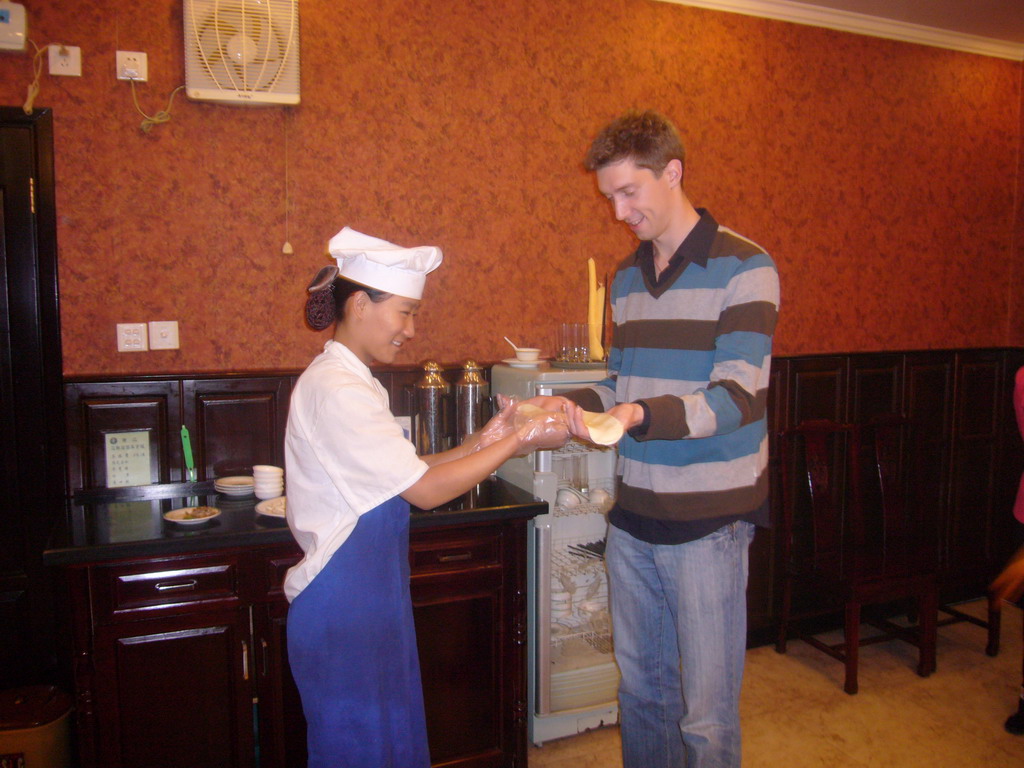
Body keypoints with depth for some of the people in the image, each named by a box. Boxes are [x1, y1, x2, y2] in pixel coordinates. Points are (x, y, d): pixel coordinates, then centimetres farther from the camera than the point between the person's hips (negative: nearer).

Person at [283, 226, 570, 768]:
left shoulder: (348, 380, 10)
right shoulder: (337, 389, -22)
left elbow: (405, 475, 8)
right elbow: (426, 489, -21)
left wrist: (480, 443, 0)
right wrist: (518, 442, -14)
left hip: (372, 595, 9)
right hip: (343, 606, -9)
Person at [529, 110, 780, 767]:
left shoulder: (743, 267, -9)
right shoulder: (627, 278, 12)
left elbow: (735, 397, -17)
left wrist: (637, 414, -31)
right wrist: (574, 404, -2)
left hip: (709, 522, -6)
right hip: (634, 516, 6)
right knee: (641, 690, 19)